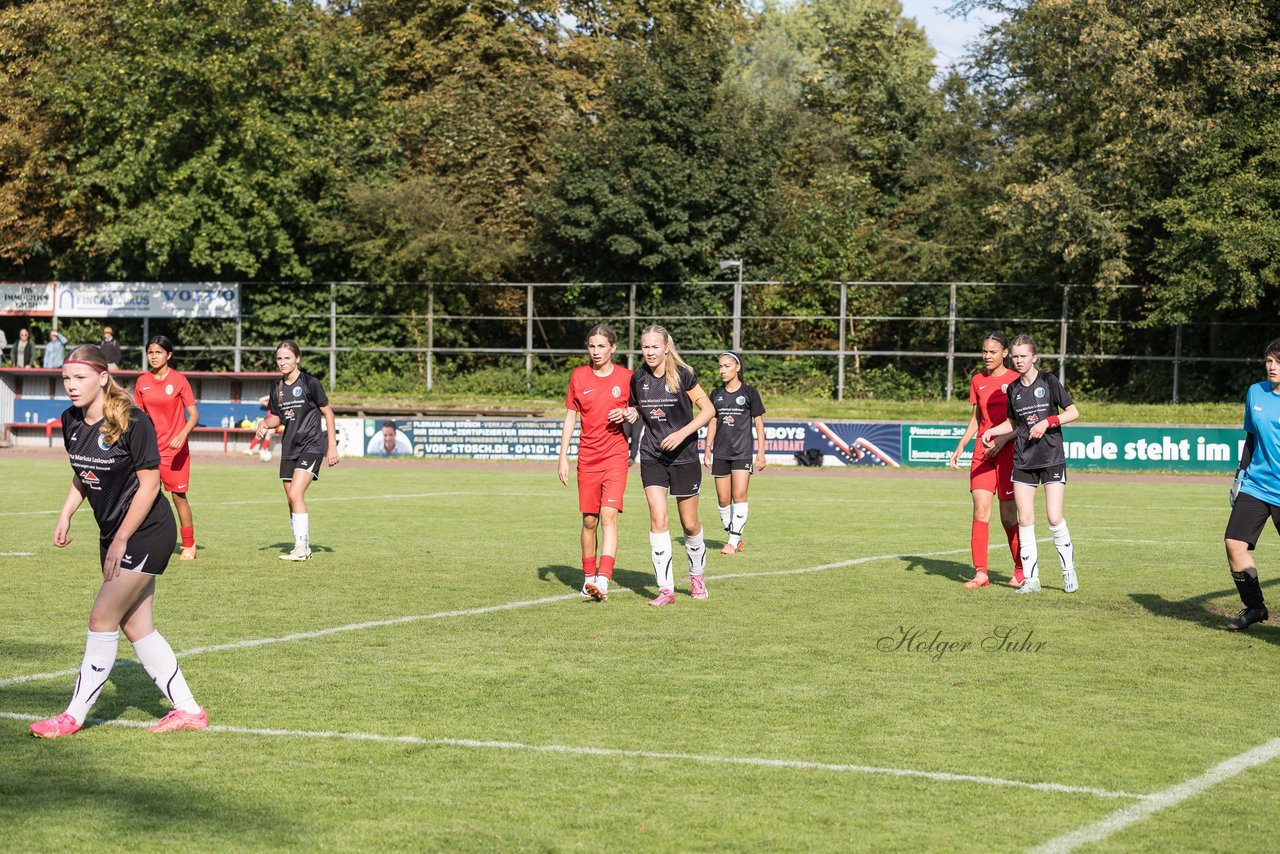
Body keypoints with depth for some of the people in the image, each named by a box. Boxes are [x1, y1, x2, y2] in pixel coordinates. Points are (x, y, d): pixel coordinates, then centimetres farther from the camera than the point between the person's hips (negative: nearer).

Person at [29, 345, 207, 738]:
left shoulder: (133, 422, -20)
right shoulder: (71, 421, 2)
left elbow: (149, 484, -18)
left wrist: (121, 540, -17)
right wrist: (66, 515, 4)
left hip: (146, 533, -8)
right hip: (113, 534, 8)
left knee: (102, 620, -8)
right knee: (137, 628, 9)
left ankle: (75, 715, 2)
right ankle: (188, 710, 17)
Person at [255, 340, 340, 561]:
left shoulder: (310, 383, -9)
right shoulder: (278, 387, 8)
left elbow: (328, 412, -4)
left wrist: (332, 446, -7)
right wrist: (265, 424, -5)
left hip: (312, 445, -7)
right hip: (289, 447, 7)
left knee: (295, 494, -19)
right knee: (292, 499, 6)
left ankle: (302, 548, -15)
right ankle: (302, 548, 16)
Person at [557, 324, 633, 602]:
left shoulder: (626, 378, -1)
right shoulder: (578, 376, 4)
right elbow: (570, 417, 8)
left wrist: (627, 414, -12)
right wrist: (563, 457, 3)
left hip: (615, 456, -2)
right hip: (587, 458, 2)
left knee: (609, 516, -15)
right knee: (589, 520, 6)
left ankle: (603, 581, -23)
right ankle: (589, 577, 20)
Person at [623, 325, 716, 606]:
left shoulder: (682, 375, -10)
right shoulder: (638, 378, 2)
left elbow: (708, 409, -8)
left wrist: (682, 433, -19)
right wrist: (631, 414, -5)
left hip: (683, 456, -2)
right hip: (652, 457, 2)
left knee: (689, 523, 8)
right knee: (658, 519, -11)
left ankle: (697, 574, 35)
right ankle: (666, 588, -9)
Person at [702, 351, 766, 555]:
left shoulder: (749, 393, -1)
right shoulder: (717, 394, 10)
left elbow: (759, 423, 2)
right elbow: (712, 423, 15)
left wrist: (761, 452, -2)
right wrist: (707, 450, 10)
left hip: (742, 452, -4)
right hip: (720, 453, 4)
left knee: (739, 496, -13)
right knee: (723, 500, 3)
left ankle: (734, 541, -12)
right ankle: (735, 538, 15)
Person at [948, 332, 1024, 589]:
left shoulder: (1016, 380, -4)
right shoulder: (977, 380, 10)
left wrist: (1003, 439, -18)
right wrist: (960, 447, 9)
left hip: (1008, 451, -4)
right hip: (982, 452, 4)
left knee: (1008, 516, 1)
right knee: (980, 511, -7)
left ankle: (1021, 570, 19)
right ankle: (980, 573, -7)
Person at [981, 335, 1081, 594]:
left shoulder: (1048, 381, -5)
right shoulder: (1013, 389, 9)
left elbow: (1073, 412, -5)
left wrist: (1047, 422, -17)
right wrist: (992, 431, 4)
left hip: (1052, 458, -4)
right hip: (1023, 460, 4)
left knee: (1054, 518, -10)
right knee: (1025, 519, -1)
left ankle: (1069, 570, 10)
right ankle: (1031, 578, 5)